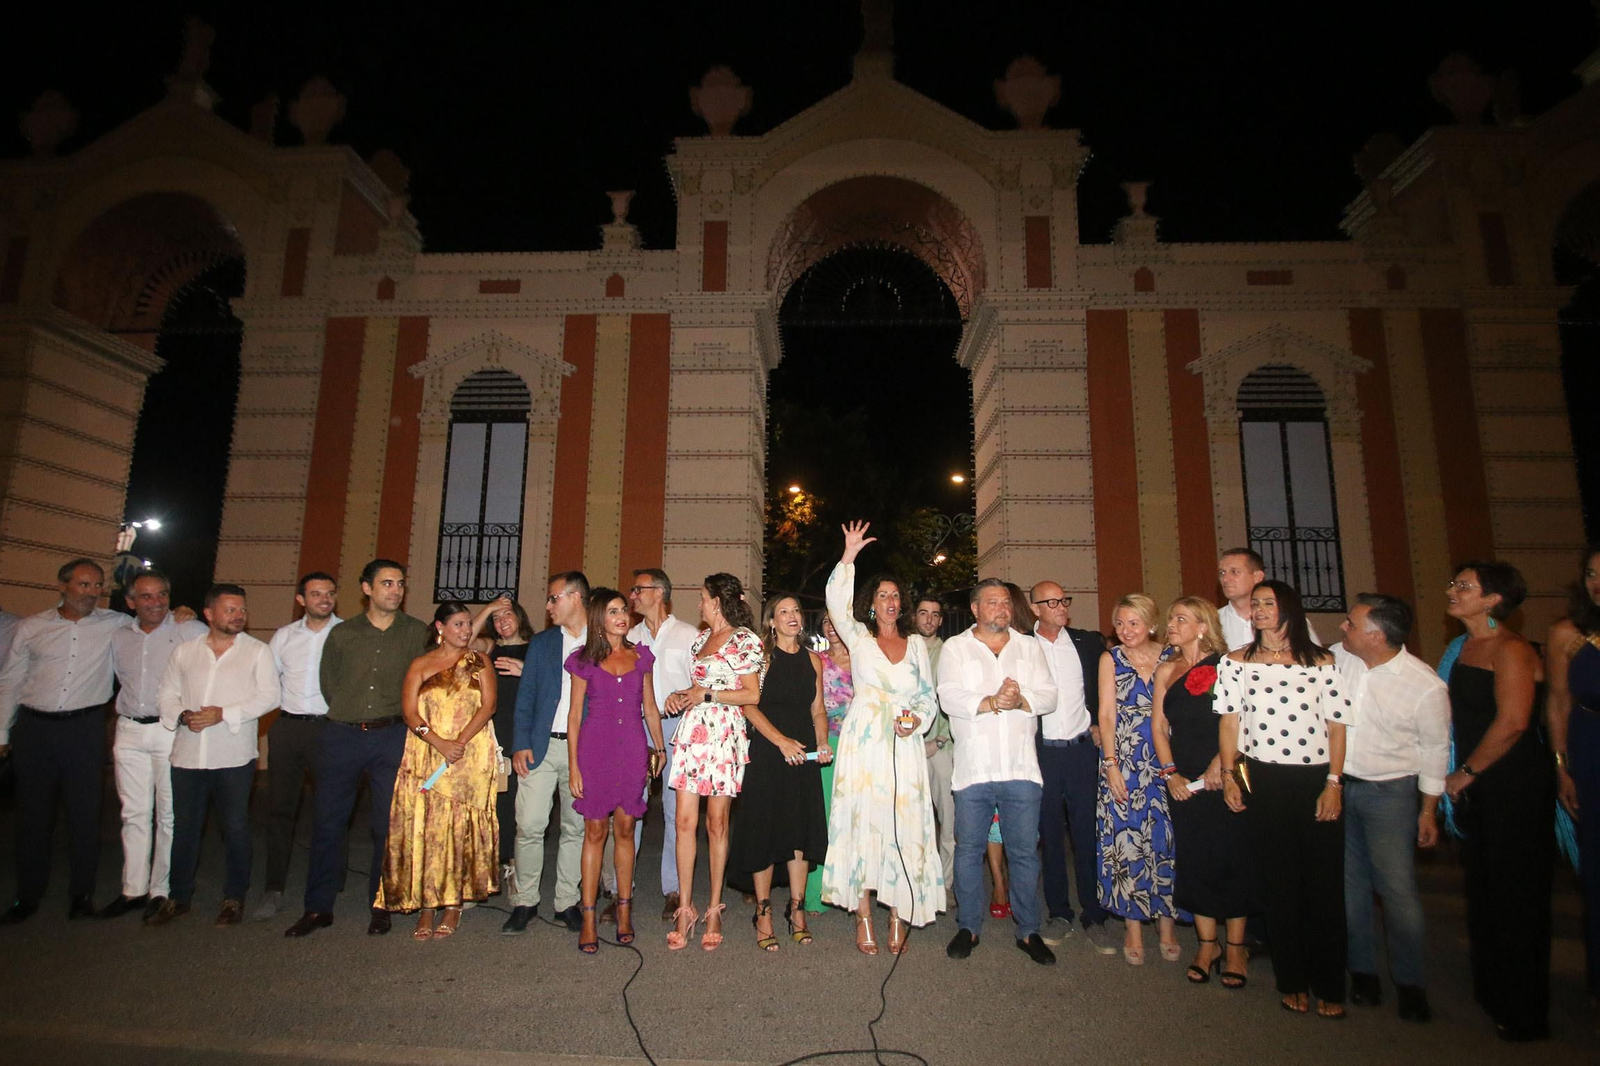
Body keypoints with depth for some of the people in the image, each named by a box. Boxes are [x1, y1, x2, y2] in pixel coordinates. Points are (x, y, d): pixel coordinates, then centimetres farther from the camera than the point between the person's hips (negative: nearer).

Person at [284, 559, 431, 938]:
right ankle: (318, 907, 20)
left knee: (388, 824, 3)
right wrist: (350, 713, 13)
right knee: (328, 821, 5)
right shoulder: (342, 634, 7)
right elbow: (328, 682, 16)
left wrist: (396, 717, 7)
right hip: (342, 736, 2)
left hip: (392, 737, -1)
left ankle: (379, 906, 18)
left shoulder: (418, 633, 2)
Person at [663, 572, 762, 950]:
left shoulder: (744, 639, -3)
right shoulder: (701, 638, 18)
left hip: (724, 735, -5)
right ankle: (685, 909, 9)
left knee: (716, 824, 2)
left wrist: (706, 694, -8)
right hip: (691, 732, 6)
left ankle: (714, 910, 15)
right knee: (685, 821, 0)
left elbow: (752, 694, -7)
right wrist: (681, 695, 6)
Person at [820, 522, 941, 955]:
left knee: (905, 827, 0)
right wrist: (849, 557, -15)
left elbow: (928, 695, 14)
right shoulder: (858, 637, 8)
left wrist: (917, 720, -5)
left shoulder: (916, 644, 14)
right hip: (863, 741, -2)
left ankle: (899, 915, 12)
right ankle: (863, 917, 9)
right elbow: (836, 603, -9)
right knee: (862, 823, -1)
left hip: (904, 745, 2)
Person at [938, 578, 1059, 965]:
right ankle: (969, 927, 21)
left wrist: (1020, 700, -16)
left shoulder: (1029, 647, 13)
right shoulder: (955, 648, 6)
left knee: (1025, 852, 7)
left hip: (1021, 768, 2)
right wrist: (990, 702, -19)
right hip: (973, 768, -1)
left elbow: (1048, 696, 3)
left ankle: (1028, 931, 22)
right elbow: (949, 697, -7)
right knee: (969, 850, 6)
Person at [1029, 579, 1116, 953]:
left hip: (1082, 750, 1)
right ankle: (1058, 914, 21)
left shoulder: (1089, 642, 6)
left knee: (1088, 835, 4)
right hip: (1042, 752, -1)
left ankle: (1094, 918, 16)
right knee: (1049, 835, 8)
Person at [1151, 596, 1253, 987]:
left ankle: (1235, 946, 17)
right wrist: (1170, 772, -1)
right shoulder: (1166, 671, 9)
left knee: (1230, 857, 3)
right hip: (1184, 781, 4)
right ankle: (1207, 944, 21)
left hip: (1224, 777, -4)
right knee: (1194, 859, 8)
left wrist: (1221, 763, -19)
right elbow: (1158, 726, 8)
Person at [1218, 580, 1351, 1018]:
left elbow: (1337, 726, 1)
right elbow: (1230, 721, 4)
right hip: (1261, 781, 1)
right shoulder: (1236, 662, 4)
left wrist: (1334, 783, -5)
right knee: (1277, 882, 7)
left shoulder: (1321, 663, 2)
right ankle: (1291, 980, 21)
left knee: (1324, 881, 4)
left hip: (1316, 780, 0)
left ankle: (1329, 985, 20)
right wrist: (1228, 775, 0)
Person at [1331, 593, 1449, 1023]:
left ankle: (1409, 983, 18)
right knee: (1349, 882, 12)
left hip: (1390, 792, -3)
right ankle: (1362, 969, 26)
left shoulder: (1425, 685, -15)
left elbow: (1435, 749, -4)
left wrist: (1428, 810, 1)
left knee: (1397, 888, -1)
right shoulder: (1336, 658, -8)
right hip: (1336, 785, 4)